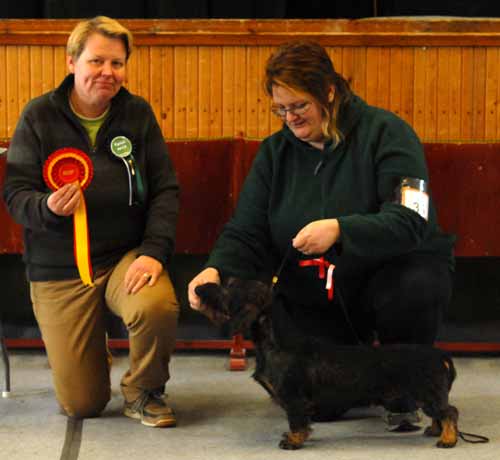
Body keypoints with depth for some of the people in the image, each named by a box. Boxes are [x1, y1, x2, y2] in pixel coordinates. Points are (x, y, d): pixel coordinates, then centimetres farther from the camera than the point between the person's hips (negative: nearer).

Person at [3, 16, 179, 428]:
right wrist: (48, 208, -28)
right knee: (81, 405, 0)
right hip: (59, 268, -1)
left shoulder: (138, 114, 0)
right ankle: (94, 356, 39)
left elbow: (166, 189, -1)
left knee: (157, 307, -36)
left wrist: (155, 250, -16)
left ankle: (144, 392, -3)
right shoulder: (39, 116, -5)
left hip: (127, 254, 1)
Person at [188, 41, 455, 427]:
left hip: (392, 267, -3)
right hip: (309, 294, 3)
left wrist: (340, 230, -40)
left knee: (414, 290, -38)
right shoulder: (275, 152, 3)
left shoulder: (385, 132, -12)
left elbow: (409, 221, -24)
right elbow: (247, 234, -2)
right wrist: (217, 270, -25)